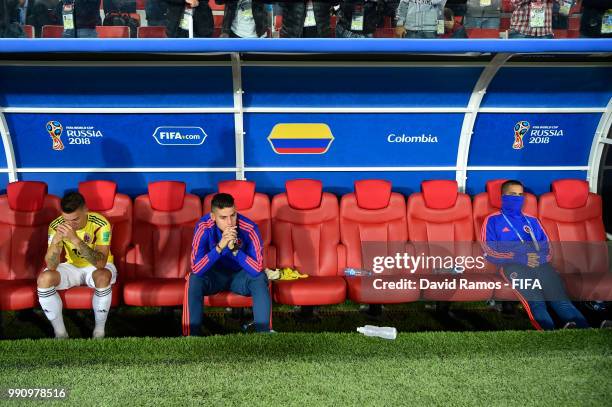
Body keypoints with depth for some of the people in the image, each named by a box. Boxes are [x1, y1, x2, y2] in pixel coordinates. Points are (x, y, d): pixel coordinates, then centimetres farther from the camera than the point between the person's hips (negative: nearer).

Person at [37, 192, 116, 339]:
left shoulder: (100, 224, -28)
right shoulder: (56, 225, -20)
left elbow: (101, 263, -38)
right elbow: (51, 266, -25)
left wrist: (75, 239, -48)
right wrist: (56, 239, -43)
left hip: (98, 267, -3)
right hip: (73, 267, 3)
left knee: (103, 277, -38)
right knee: (44, 279, -25)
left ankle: (99, 330, -16)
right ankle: (60, 332, -9)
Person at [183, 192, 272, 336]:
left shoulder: (249, 228, -27)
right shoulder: (204, 227, -25)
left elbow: (257, 269, -30)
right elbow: (196, 268, -32)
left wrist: (234, 249, -42)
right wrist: (220, 247, -44)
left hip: (240, 275, 0)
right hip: (214, 274, 0)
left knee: (260, 280, -30)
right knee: (194, 280, -29)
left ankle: (263, 333, -20)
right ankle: (192, 335, -19)